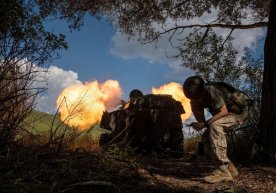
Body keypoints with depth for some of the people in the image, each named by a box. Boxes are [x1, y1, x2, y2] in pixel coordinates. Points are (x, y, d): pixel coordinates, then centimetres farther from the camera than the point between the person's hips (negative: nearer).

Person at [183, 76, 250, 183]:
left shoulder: (211, 90, -29)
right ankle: (230, 168, 6)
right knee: (206, 137, -5)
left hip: (239, 112, -9)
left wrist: (204, 124, -32)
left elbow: (224, 112, -30)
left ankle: (223, 171, -32)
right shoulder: (200, 95, -4)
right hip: (227, 114, 9)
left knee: (215, 126, -33)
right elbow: (201, 119, 0)